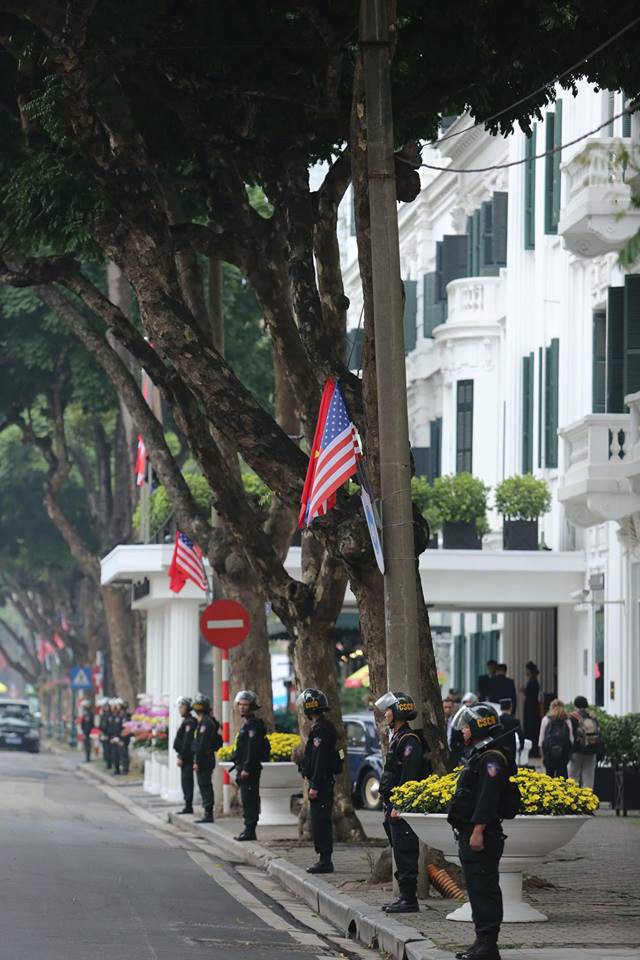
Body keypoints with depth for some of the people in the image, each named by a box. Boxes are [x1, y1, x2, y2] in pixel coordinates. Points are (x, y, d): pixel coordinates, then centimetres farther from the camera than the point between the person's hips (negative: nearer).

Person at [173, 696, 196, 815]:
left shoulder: (189, 722, -15)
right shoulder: (187, 721, 15)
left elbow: (186, 742, -19)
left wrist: (181, 757, -19)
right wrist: (181, 756, 17)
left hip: (187, 756, -10)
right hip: (186, 757, 10)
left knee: (186, 781, -7)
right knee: (186, 781, 12)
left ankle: (188, 806, -6)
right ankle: (188, 806, 16)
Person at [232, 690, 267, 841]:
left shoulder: (253, 724, -14)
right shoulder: (246, 723, 18)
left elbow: (252, 748, -21)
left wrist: (247, 769, -24)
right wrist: (240, 769, 23)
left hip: (250, 769, -10)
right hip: (244, 768, 10)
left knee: (249, 800, -8)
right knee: (248, 800, 12)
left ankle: (250, 831, -7)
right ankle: (249, 830, 16)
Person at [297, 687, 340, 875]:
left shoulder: (320, 729, -17)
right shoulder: (324, 726, 16)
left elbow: (320, 759, -22)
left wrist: (315, 786, -22)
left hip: (321, 782, -10)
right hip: (324, 782, 10)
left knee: (320, 822, -8)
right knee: (322, 822, 14)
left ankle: (325, 861, -6)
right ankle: (324, 859, 18)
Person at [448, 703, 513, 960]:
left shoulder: (491, 759, -15)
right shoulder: (479, 756, 19)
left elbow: (488, 799, -23)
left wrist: (478, 832, -27)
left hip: (482, 835, -11)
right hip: (470, 835, 11)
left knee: (484, 889, -9)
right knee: (476, 889, 13)